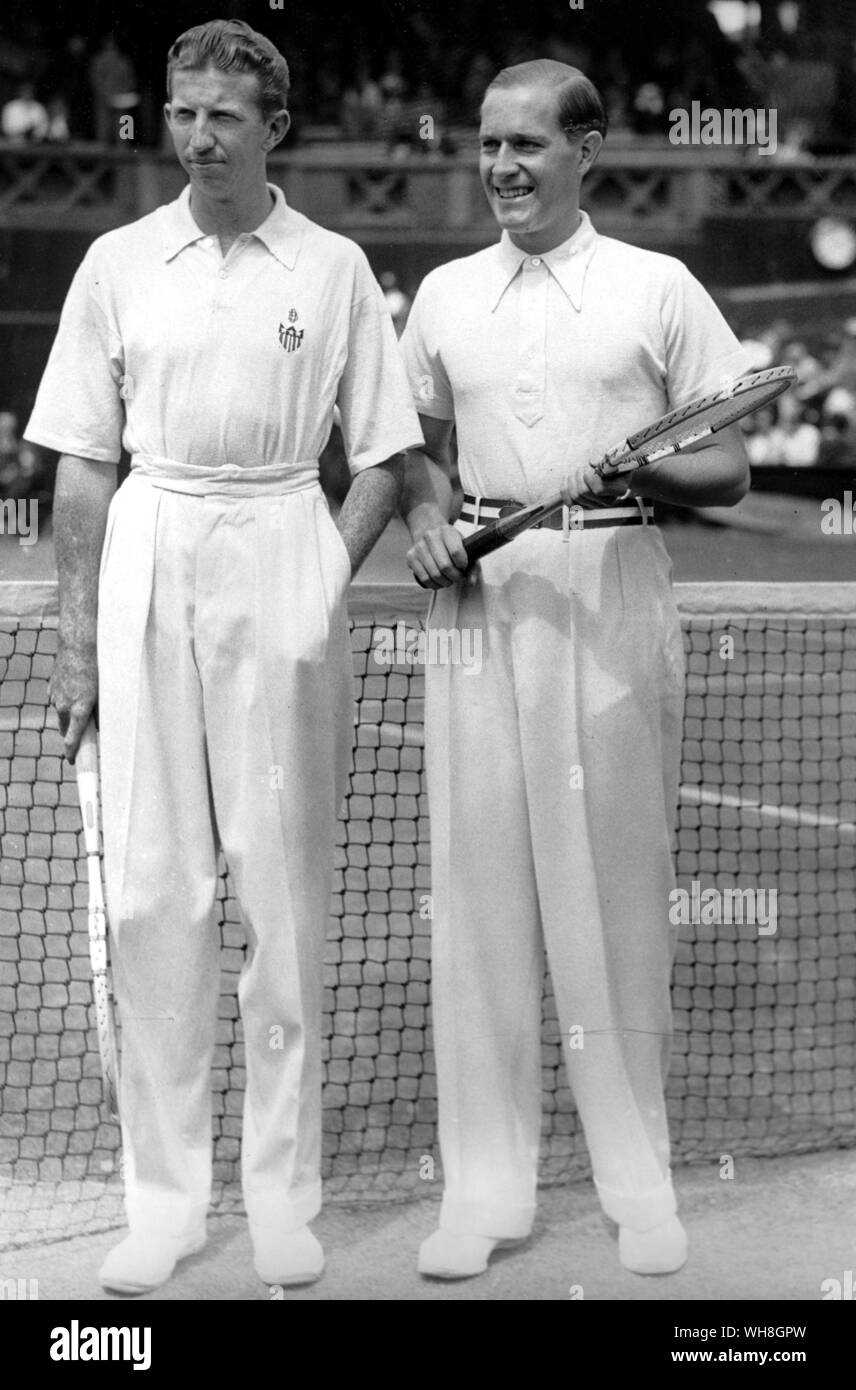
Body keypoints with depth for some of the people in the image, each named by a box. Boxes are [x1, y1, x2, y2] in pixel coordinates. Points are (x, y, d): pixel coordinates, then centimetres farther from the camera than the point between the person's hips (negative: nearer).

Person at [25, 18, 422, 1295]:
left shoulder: (334, 269, 3)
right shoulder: (118, 264, 7)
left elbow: (384, 461, 7)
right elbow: (83, 465, 9)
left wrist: (326, 583, -6)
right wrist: (77, 632, 4)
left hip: (282, 556, -1)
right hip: (149, 560, 1)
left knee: (287, 880, 0)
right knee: (149, 884, 0)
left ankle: (284, 1193, 10)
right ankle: (163, 1194, 8)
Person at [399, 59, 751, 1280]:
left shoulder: (659, 288, 2)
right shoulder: (444, 295, 11)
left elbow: (730, 471, 3)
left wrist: (645, 472, -17)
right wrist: (426, 515, 1)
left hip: (615, 594, -3)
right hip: (482, 595, 3)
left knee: (617, 875, 0)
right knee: (480, 872, 1)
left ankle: (638, 1174, 10)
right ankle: (486, 1180, 8)